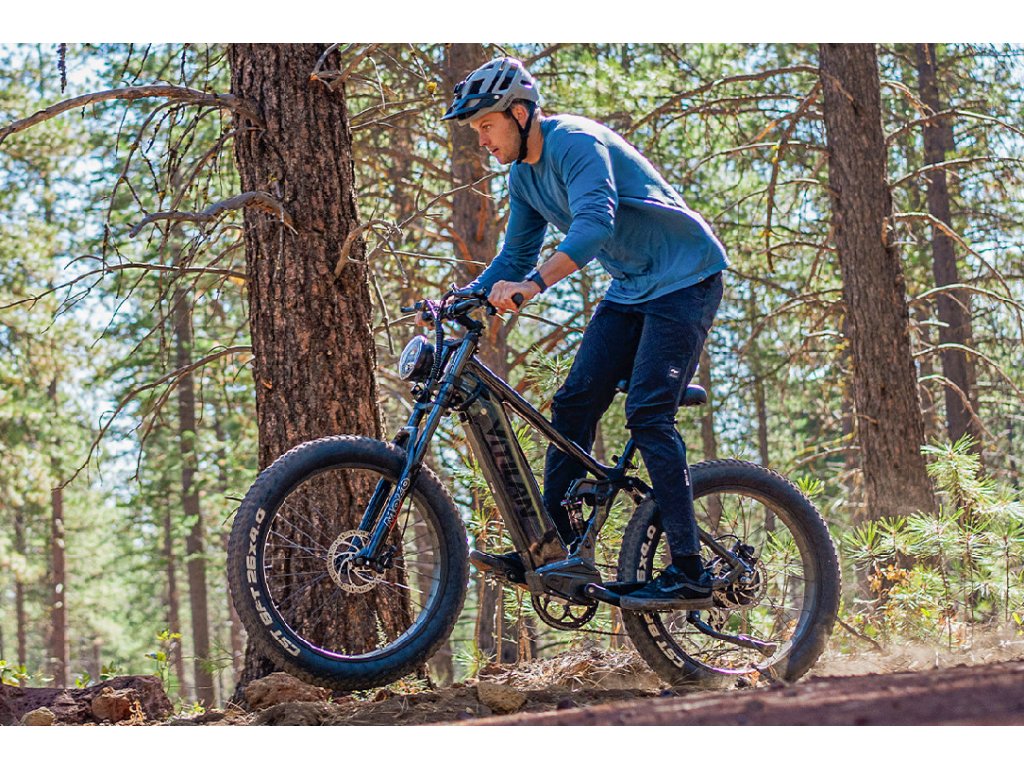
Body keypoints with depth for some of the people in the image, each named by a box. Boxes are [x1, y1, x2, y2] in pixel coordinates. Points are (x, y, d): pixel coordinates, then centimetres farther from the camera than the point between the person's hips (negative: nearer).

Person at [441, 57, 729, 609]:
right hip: (631, 289, 9)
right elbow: (515, 257, 14)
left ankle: (689, 573, -16)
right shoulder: (523, 176, 7)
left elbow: (595, 224, -37)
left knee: (647, 414, -17)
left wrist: (532, 284, -48)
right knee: (574, 402, -2)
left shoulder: (574, 143, -22)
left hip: (684, 279, -9)